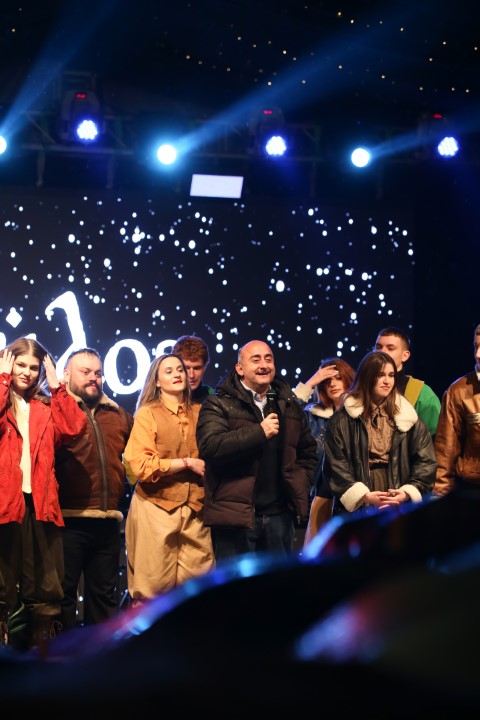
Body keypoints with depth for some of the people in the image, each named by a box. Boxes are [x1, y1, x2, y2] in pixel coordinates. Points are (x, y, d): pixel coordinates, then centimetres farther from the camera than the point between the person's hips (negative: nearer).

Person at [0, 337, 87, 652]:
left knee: (45, 588, 6)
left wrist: (56, 386, 2)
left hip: (40, 503, 4)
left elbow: (75, 427, -1)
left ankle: (42, 648, 11)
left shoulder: (47, 407, 17)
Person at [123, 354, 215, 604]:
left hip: (195, 508, 3)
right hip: (157, 506, -3)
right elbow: (141, 465, -9)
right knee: (154, 585, -1)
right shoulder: (147, 414, 2)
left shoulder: (200, 412, 13)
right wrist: (187, 463, -9)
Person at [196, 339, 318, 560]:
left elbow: (307, 451, 26)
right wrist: (259, 432, -18)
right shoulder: (219, 404, -2)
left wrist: (300, 487, 10)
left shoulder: (289, 405, 15)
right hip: (236, 514, -5)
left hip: (279, 513, 5)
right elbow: (210, 446, -19)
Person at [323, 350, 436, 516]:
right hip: (355, 507, -2)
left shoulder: (407, 416, 11)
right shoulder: (342, 420, 5)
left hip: (398, 507, 2)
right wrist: (364, 496, -11)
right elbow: (335, 463, -1)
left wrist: (408, 493, -8)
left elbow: (426, 461, 7)